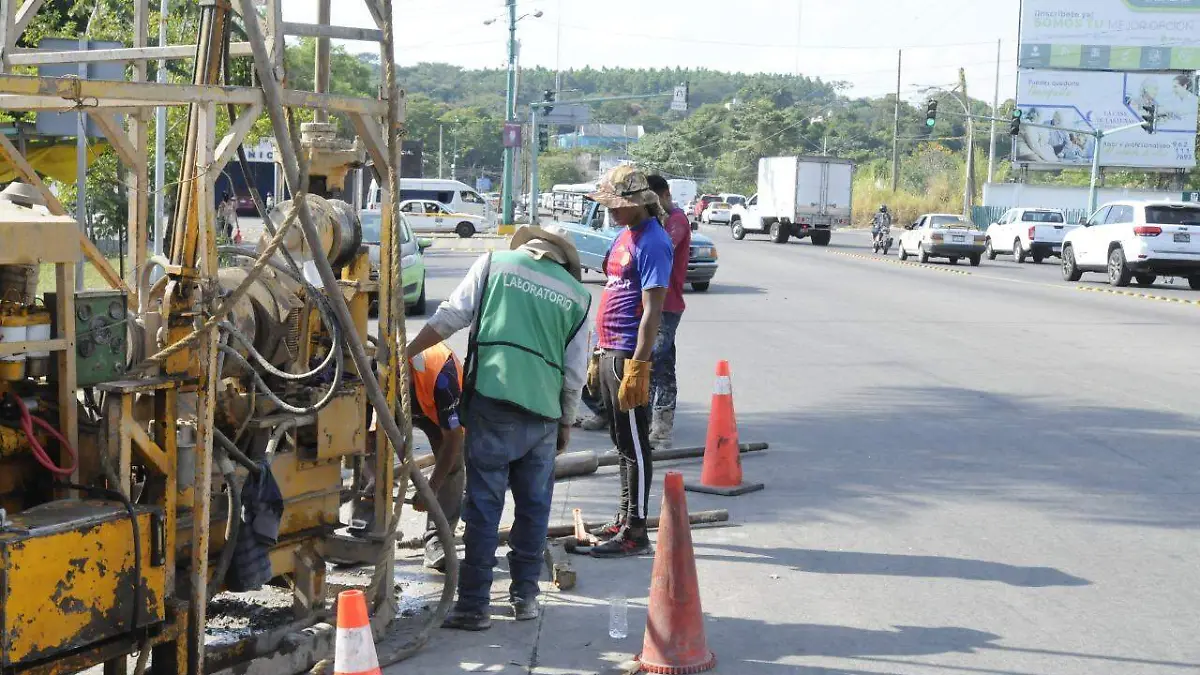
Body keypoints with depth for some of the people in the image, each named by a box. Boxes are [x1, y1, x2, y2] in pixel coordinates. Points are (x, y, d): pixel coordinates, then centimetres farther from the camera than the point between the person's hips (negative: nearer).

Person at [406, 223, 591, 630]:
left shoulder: (493, 264, 9)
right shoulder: (576, 295, 14)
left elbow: (450, 317, 5)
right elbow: (576, 371, 12)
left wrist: (405, 353, 14)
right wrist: (566, 423, 22)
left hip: (493, 400, -2)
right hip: (543, 410, 2)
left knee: (484, 504, -1)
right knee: (534, 505, 14)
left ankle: (474, 604, 0)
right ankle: (525, 596, 21)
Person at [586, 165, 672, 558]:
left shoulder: (652, 242, -15)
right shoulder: (624, 236, 14)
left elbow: (652, 309, -20)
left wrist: (636, 367, -24)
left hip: (629, 355, -10)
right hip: (610, 352, 10)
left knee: (634, 445, -4)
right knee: (621, 441, 17)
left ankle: (635, 533, 1)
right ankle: (624, 518, 28)